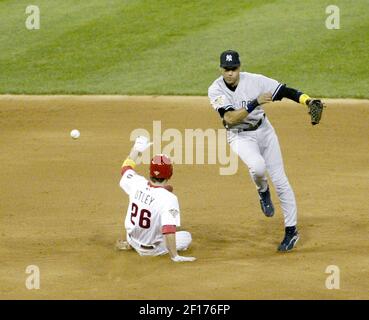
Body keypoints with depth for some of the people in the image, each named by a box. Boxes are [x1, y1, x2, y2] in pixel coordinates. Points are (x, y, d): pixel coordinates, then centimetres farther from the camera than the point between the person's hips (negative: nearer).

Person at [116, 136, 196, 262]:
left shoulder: (137, 184, -17)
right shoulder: (169, 199, -32)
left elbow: (126, 169, 6)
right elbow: (169, 231, -37)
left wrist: (136, 149, 17)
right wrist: (174, 257, -31)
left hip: (132, 238, 4)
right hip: (151, 249, -4)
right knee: (186, 237, 21)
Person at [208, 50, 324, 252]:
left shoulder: (254, 81, -14)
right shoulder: (216, 90, -16)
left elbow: (284, 91, -14)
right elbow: (230, 118, -27)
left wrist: (308, 100, -30)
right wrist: (256, 103, -35)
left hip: (263, 131, 2)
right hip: (240, 136, -2)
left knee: (279, 180, -2)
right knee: (257, 167, -32)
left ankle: (291, 230, 9)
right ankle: (262, 191, 6)